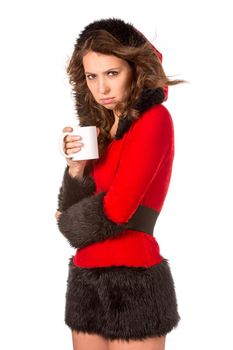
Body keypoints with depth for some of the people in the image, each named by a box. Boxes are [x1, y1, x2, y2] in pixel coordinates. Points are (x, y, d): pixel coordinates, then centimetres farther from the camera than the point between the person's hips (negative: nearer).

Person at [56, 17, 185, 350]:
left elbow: (119, 209, -19)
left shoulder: (154, 119, -11)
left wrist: (70, 222, 0)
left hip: (133, 279, -7)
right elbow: (69, 212, 8)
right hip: (85, 279, 7)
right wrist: (77, 168, -10)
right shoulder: (99, 127, 10)